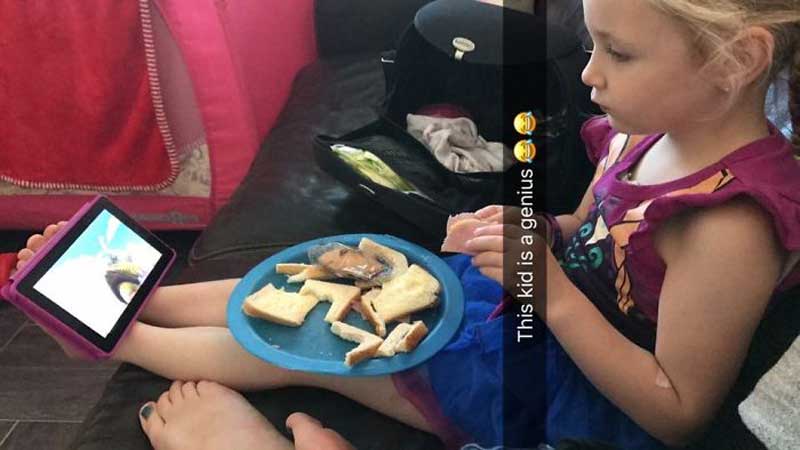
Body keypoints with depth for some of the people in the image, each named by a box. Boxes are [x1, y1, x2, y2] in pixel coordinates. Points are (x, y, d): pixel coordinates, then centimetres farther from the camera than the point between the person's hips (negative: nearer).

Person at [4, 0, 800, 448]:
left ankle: (118, 338, 17)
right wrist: (539, 231, -10)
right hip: (540, 304, 7)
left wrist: (551, 289, -30)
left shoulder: (728, 229, -30)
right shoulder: (647, 132, -6)